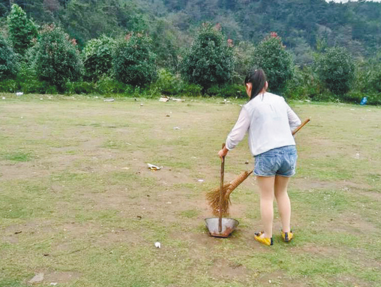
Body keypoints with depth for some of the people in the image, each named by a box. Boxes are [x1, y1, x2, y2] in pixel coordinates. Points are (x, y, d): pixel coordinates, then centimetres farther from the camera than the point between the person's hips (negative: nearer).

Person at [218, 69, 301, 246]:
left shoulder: (250, 107, -5)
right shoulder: (280, 100, 10)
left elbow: (237, 134, -1)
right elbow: (295, 122, 22)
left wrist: (225, 150, 14)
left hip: (266, 154, -5)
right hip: (289, 151, 5)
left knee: (266, 197, 9)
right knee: (282, 193, 22)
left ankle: (267, 236, 21)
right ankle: (287, 232, 28)